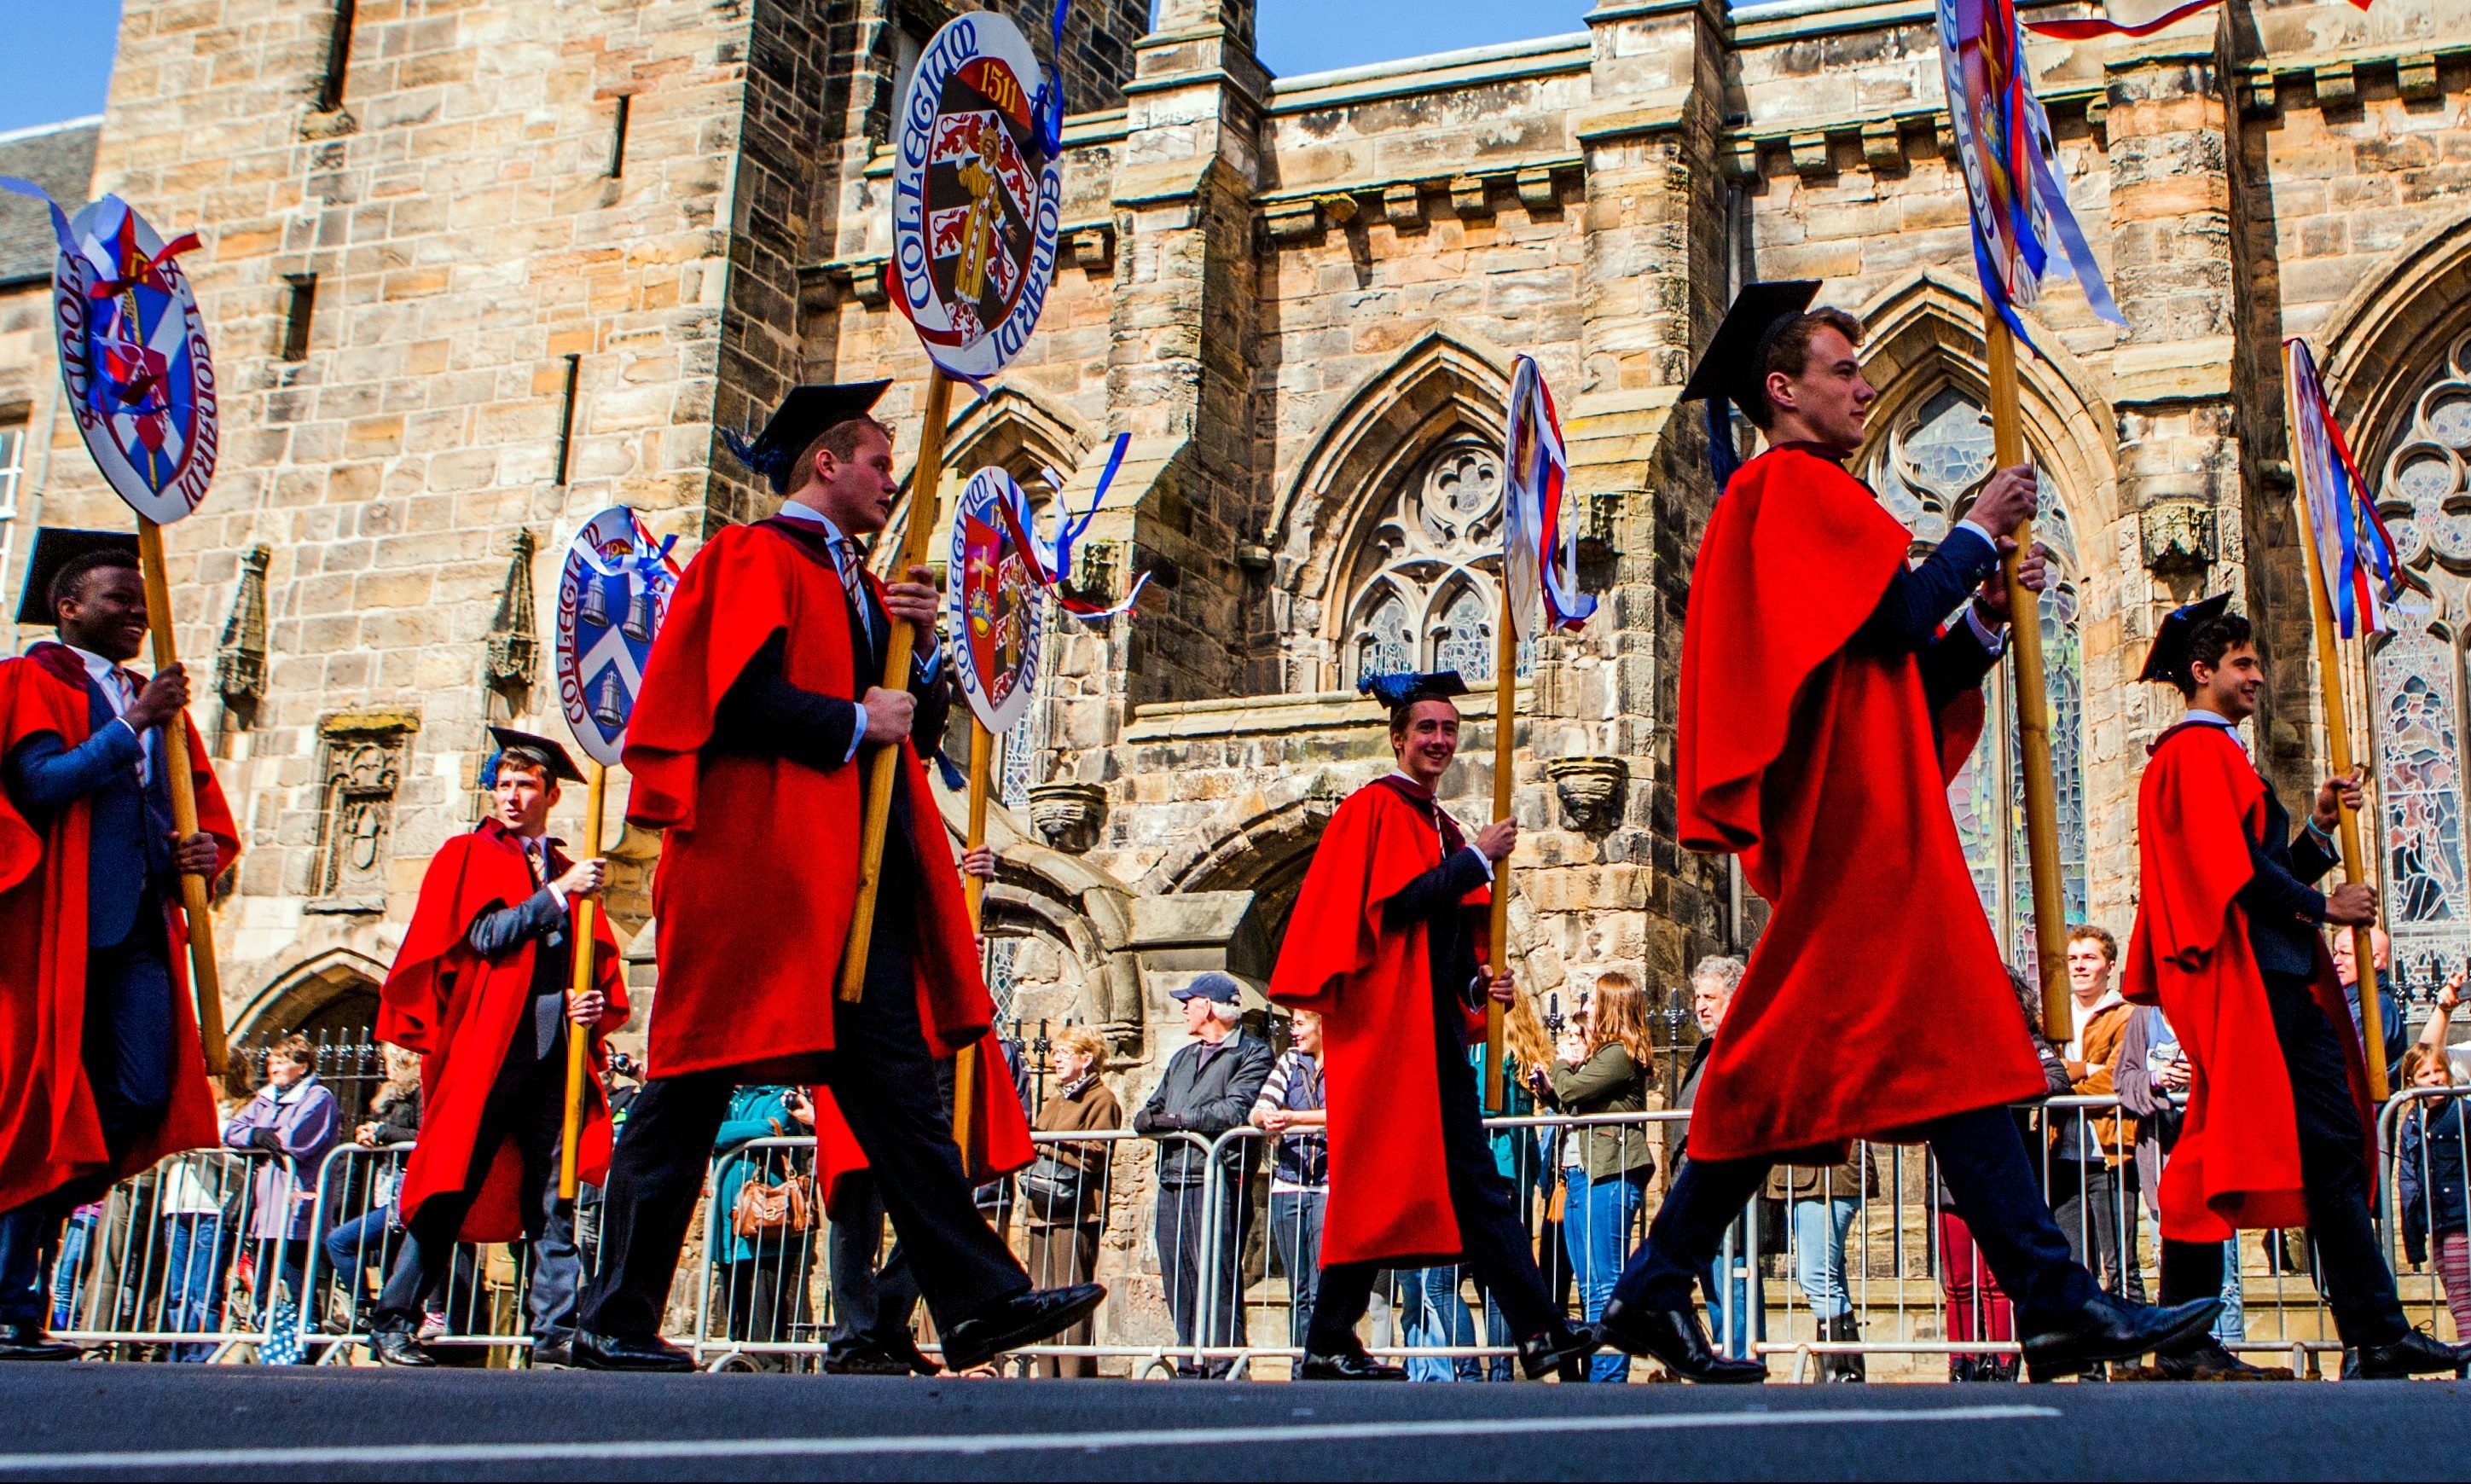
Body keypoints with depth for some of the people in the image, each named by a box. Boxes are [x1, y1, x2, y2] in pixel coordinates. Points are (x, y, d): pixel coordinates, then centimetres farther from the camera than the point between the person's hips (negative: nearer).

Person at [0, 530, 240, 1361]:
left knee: (144, 1098, -6)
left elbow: (209, 813, 23)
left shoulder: (155, 704, 25)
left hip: (141, 927, 6)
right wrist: (130, 727, -14)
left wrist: (208, 850, 1)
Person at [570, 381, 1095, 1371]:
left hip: (859, 879, 8)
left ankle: (979, 1301, -4)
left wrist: (919, 642, 2)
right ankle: (616, 1321, 5)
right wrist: (854, 722, -8)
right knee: (690, 1093, -2)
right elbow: (738, 699, -16)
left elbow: (919, 725, 19)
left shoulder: (862, 585, 24)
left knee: (897, 1087, 0)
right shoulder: (754, 557, -1)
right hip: (760, 865, -8)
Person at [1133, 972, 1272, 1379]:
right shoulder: (1182, 1057, 27)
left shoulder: (1253, 1053, 1)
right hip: (1172, 1181, 8)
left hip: (1217, 1177, -8)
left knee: (1217, 1279, -11)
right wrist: (1149, 1119, -4)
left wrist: (1176, 1119, -9)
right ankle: (1190, 1368, 13)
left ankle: (1224, 1371, -11)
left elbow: (1235, 1111, -14)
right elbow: (1150, 1110, 20)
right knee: (1177, 1282, 7)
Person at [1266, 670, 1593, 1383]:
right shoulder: (1374, 808, -4)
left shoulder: (1440, 826, 21)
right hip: (1387, 1024, -9)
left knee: (1473, 1186, 4)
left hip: (1438, 1031, 9)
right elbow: (1397, 903, -18)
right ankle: (1329, 1343, 0)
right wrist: (1479, 859, -12)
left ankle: (1540, 1332, 1)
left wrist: (1480, 981, 5)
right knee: (1378, 1180, -7)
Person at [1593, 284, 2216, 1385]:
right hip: (1856, 817, -11)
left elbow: (1903, 675, 23)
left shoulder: (1812, 499, 28)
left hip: (1854, 818, 11)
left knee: (1792, 1065, 8)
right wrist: (1980, 531, 0)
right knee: (1949, 1042, -14)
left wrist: (1988, 614, 9)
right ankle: (2055, 1302, -15)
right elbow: (1897, 616, -15)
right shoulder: (1790, 486, -3)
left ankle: (1655, 1292, 9)